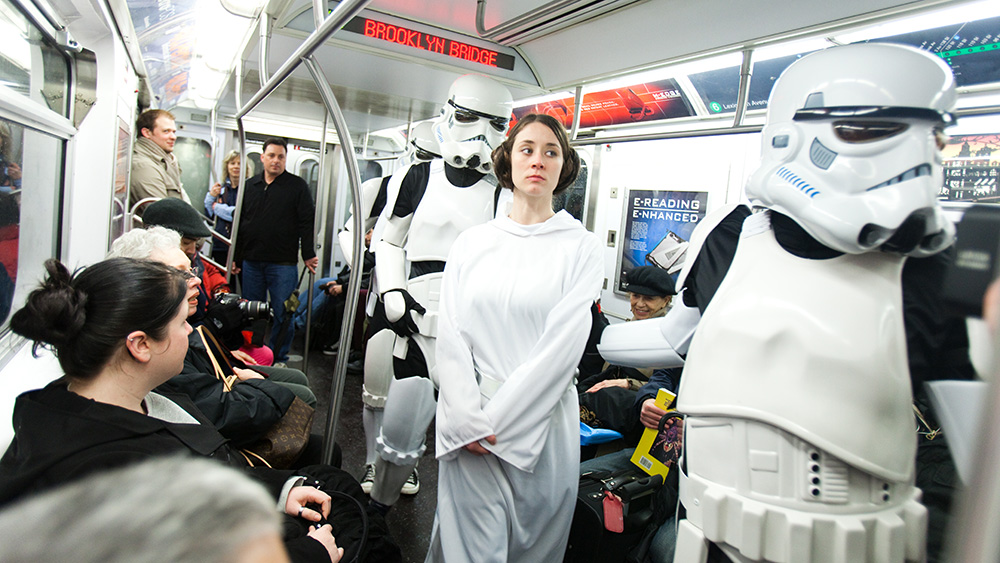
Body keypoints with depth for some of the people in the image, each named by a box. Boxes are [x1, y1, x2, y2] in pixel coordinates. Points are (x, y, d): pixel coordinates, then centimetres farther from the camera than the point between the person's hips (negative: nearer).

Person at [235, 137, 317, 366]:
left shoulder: (297, 186, 1)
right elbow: (239, 223, 15)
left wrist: (308, 255, -8)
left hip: (283, 263, -4)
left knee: (283, 314, 1)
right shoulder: (250, 186, 12)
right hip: (251, 262, 4)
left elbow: (307, 222, -3)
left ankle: (279, 359, 14)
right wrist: (235, 257, 13)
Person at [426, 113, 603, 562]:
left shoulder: (581, 248, -1)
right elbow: (452, 335, 1)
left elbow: (561, 346, -9)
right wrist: (467, 420, -10)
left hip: (540, 423, -1)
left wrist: (495, 422, -11)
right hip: (467, 427, 1)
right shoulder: (471, 242, 7)